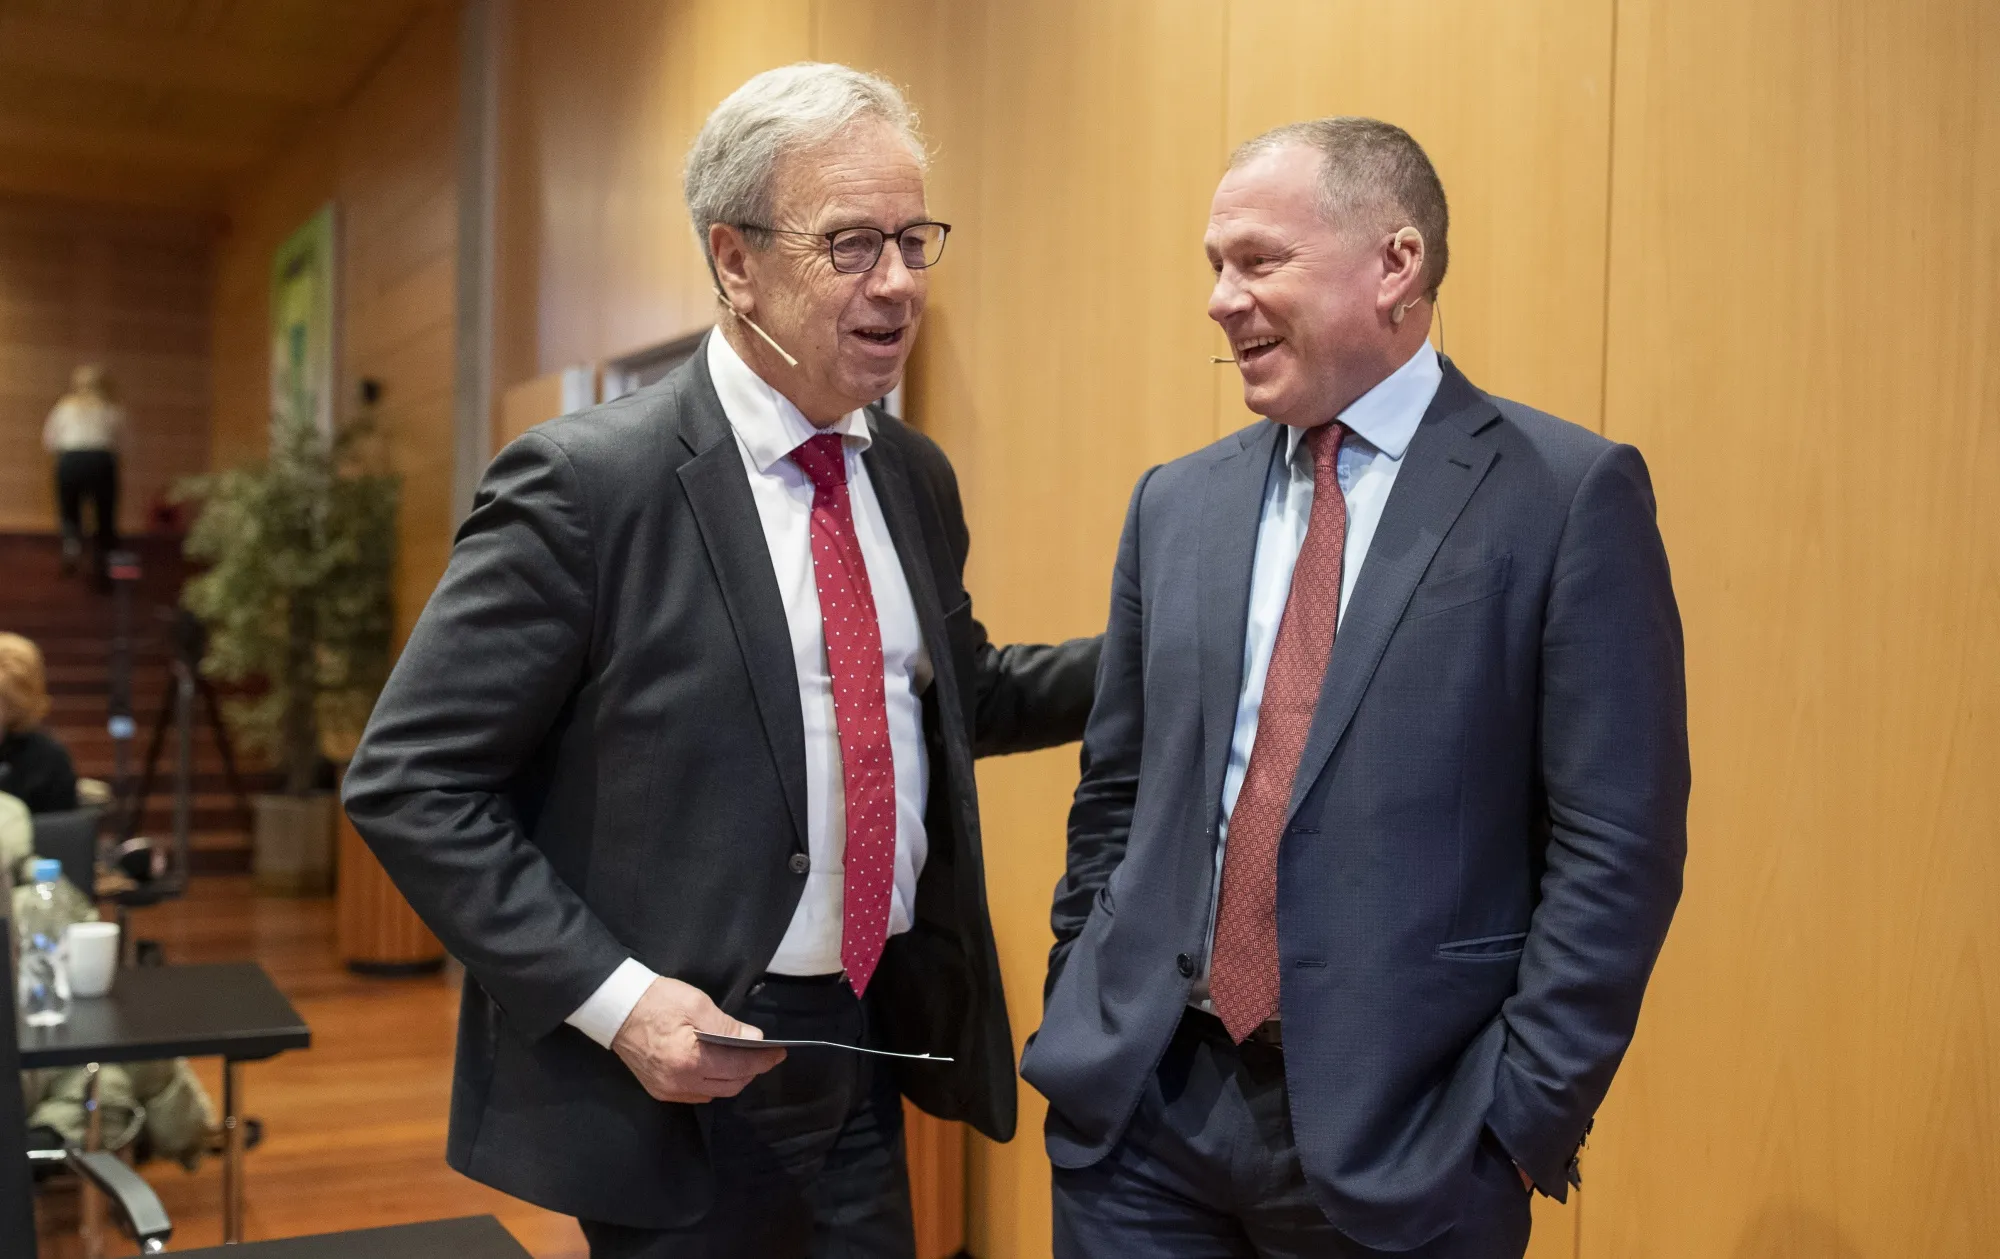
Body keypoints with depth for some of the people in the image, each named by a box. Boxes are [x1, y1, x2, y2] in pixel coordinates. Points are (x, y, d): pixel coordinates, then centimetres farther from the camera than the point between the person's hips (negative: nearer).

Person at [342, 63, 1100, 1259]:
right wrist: (612, 998, -21)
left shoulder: (915, 476, 4)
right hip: (680, 1068, -6)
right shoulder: (588, 482, -16)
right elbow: (409, 782, -14)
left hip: (873, 1044, 6)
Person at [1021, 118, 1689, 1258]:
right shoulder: (1176, 504, 7)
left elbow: (1617, 845, -9)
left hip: (1398, 1140, -4)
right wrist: (1082, 1026, 7)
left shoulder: (1572, 493, -7)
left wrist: (1517, 1123, -11)